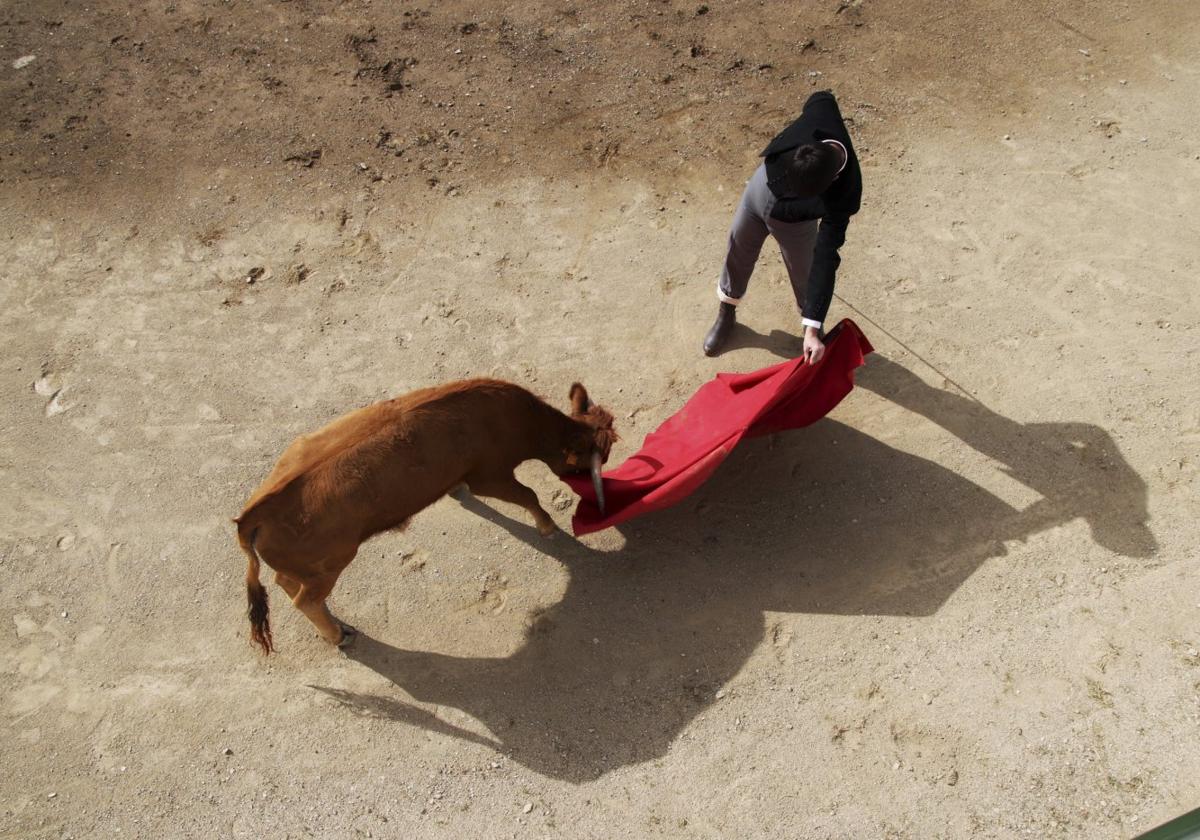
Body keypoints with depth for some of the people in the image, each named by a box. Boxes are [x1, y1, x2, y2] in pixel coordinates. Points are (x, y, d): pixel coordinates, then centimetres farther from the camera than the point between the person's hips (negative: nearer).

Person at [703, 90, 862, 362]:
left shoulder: (842, 197, -41)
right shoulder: (823, 113, -36)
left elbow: (826, 259, -38)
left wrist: (813, 327, -40)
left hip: (793, 222, -4)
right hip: (761, 184, 4)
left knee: (805, 275, 15)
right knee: (738, 255, 22)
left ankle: (812, 328, 46)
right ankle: (726, 313, 49)